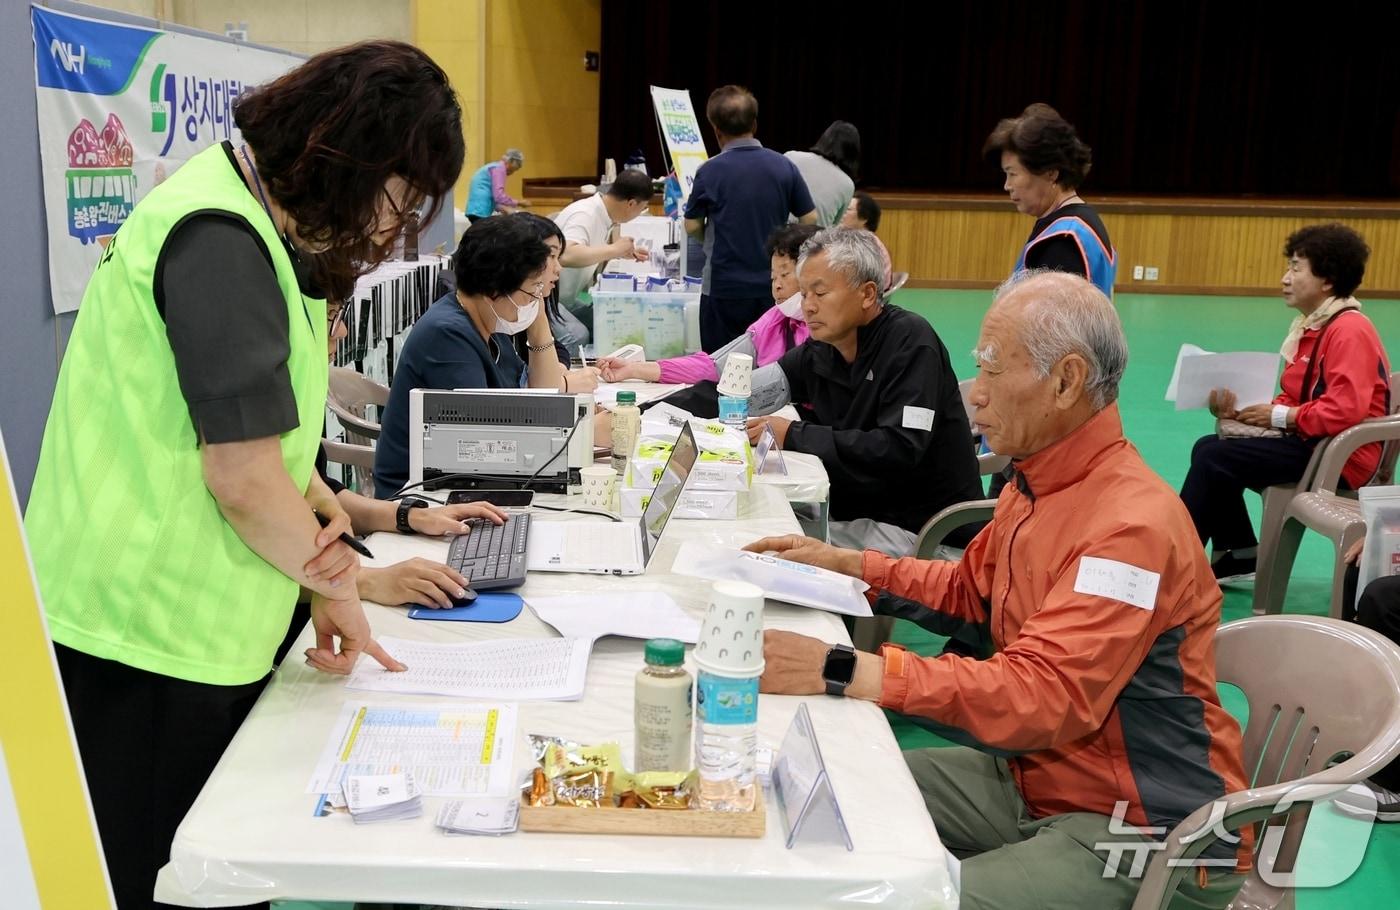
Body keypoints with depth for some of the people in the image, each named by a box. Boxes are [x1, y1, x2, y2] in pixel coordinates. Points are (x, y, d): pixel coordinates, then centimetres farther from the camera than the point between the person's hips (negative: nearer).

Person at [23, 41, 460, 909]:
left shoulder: (255, 222, 11)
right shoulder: (220, 238, -20)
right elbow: (243, 479, -22)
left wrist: (316, 501, -1)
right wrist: (335, 584, -6)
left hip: (185, 623, 9)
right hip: (147, 639, -9)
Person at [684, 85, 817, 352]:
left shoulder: (710, 171, -9)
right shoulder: (784, 166, -3)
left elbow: (692, 227, 1)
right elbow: (810, 219, 3)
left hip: (724, 289, -3)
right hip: (772, 287, 3)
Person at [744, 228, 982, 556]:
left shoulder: (910, 341, -14)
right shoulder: (817, 352, 5)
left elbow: (900, 450, -25)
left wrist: (794, 436, -22)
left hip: (920, 529, -6)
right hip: (852, 515, 6)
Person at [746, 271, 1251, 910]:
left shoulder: (1132, 524, -26)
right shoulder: (1036, 484, 3)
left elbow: (1042, 695, -35)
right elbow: (970, 587, 21)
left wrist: (843, 673, -40)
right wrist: (849, 564, 10)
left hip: (1142, 830, -8)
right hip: (1033, 779, 9)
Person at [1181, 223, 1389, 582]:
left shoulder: (1350, 330, -17)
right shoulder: (1311, 326, 13)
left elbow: (1345, 410, -27)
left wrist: (1280, 417, -18)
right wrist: (1248, 409, -4)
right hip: (1310, 442, 10)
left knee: (1213, 457, -17)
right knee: (1207, 446, 9)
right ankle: (1239, 554, 12)